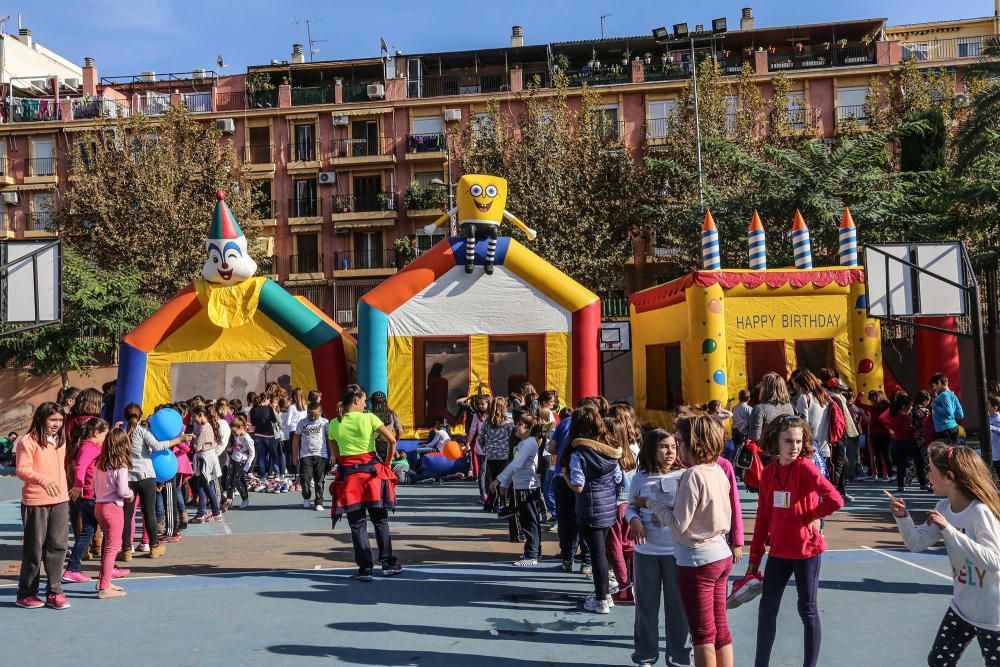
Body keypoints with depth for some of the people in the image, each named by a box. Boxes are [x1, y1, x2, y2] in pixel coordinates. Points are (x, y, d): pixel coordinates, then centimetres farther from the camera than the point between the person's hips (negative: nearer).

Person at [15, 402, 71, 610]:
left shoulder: (60, 441, 13)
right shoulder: (28, 441, -8)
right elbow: (22, 470, -17)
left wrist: (65, 488, 19)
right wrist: (43, 480, -31)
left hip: (60, 500, 6)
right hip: (35, 502, -5)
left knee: (57, 546, 4)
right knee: (34, 548, 3)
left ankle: (54, 591, 12)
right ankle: (26, 593, 18)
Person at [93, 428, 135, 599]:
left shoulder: (99, 463, 5)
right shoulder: (121, 467, -16)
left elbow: (95, 487, 13)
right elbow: (123, 491, -18)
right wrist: (132, 494, 1)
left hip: (99, 506, 8)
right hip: (113, 508, -8)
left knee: (110, 545, 21)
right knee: (112, 547, 0)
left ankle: (104, 581, 28)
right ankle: (105, 588, 2)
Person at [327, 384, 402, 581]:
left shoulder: (334, 424, 1)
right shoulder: (368, 418, -6)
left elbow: (334, 455, 6)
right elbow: (392, 440, -7)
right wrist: (387, 462, 4)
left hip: (347, 475, 1)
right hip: (371, 472, -1)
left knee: (357, 524, 7)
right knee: (380, 520, 12)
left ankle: (365, 568, 5)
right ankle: (388, 563, 18)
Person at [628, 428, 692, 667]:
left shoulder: (684, 475, -5)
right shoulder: (640, 478, -2)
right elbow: (631, 507, 8)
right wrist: (634, 520, -12)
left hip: (677, 551, -1)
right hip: (646, 551, 1)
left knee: (678, 606, 9)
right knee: (646, 605, 13)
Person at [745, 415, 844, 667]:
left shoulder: (805, 467, -14)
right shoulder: (768, 471, 2)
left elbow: (835, 500, -28)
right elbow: (763, 516, 7)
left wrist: (811, 516, -12)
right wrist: (755, 557, 8)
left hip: (806, 551, -5)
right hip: (778, 552, 5)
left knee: (807, 610, 8)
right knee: (767, 609, 11)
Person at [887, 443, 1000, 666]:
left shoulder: (980, 512, -24)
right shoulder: (944, 508, -1)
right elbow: (917, 543, 2)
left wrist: (948, 529, -34)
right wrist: (902, 517, -15)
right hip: (961, 606, 8)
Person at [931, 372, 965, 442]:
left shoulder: (944, 395, -11)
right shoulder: (952, 395, 15)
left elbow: (948, 412, -22)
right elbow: (960, 415, 14)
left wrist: (935, 406, -11)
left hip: (944, 430, -9)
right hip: (954, 428, 9)